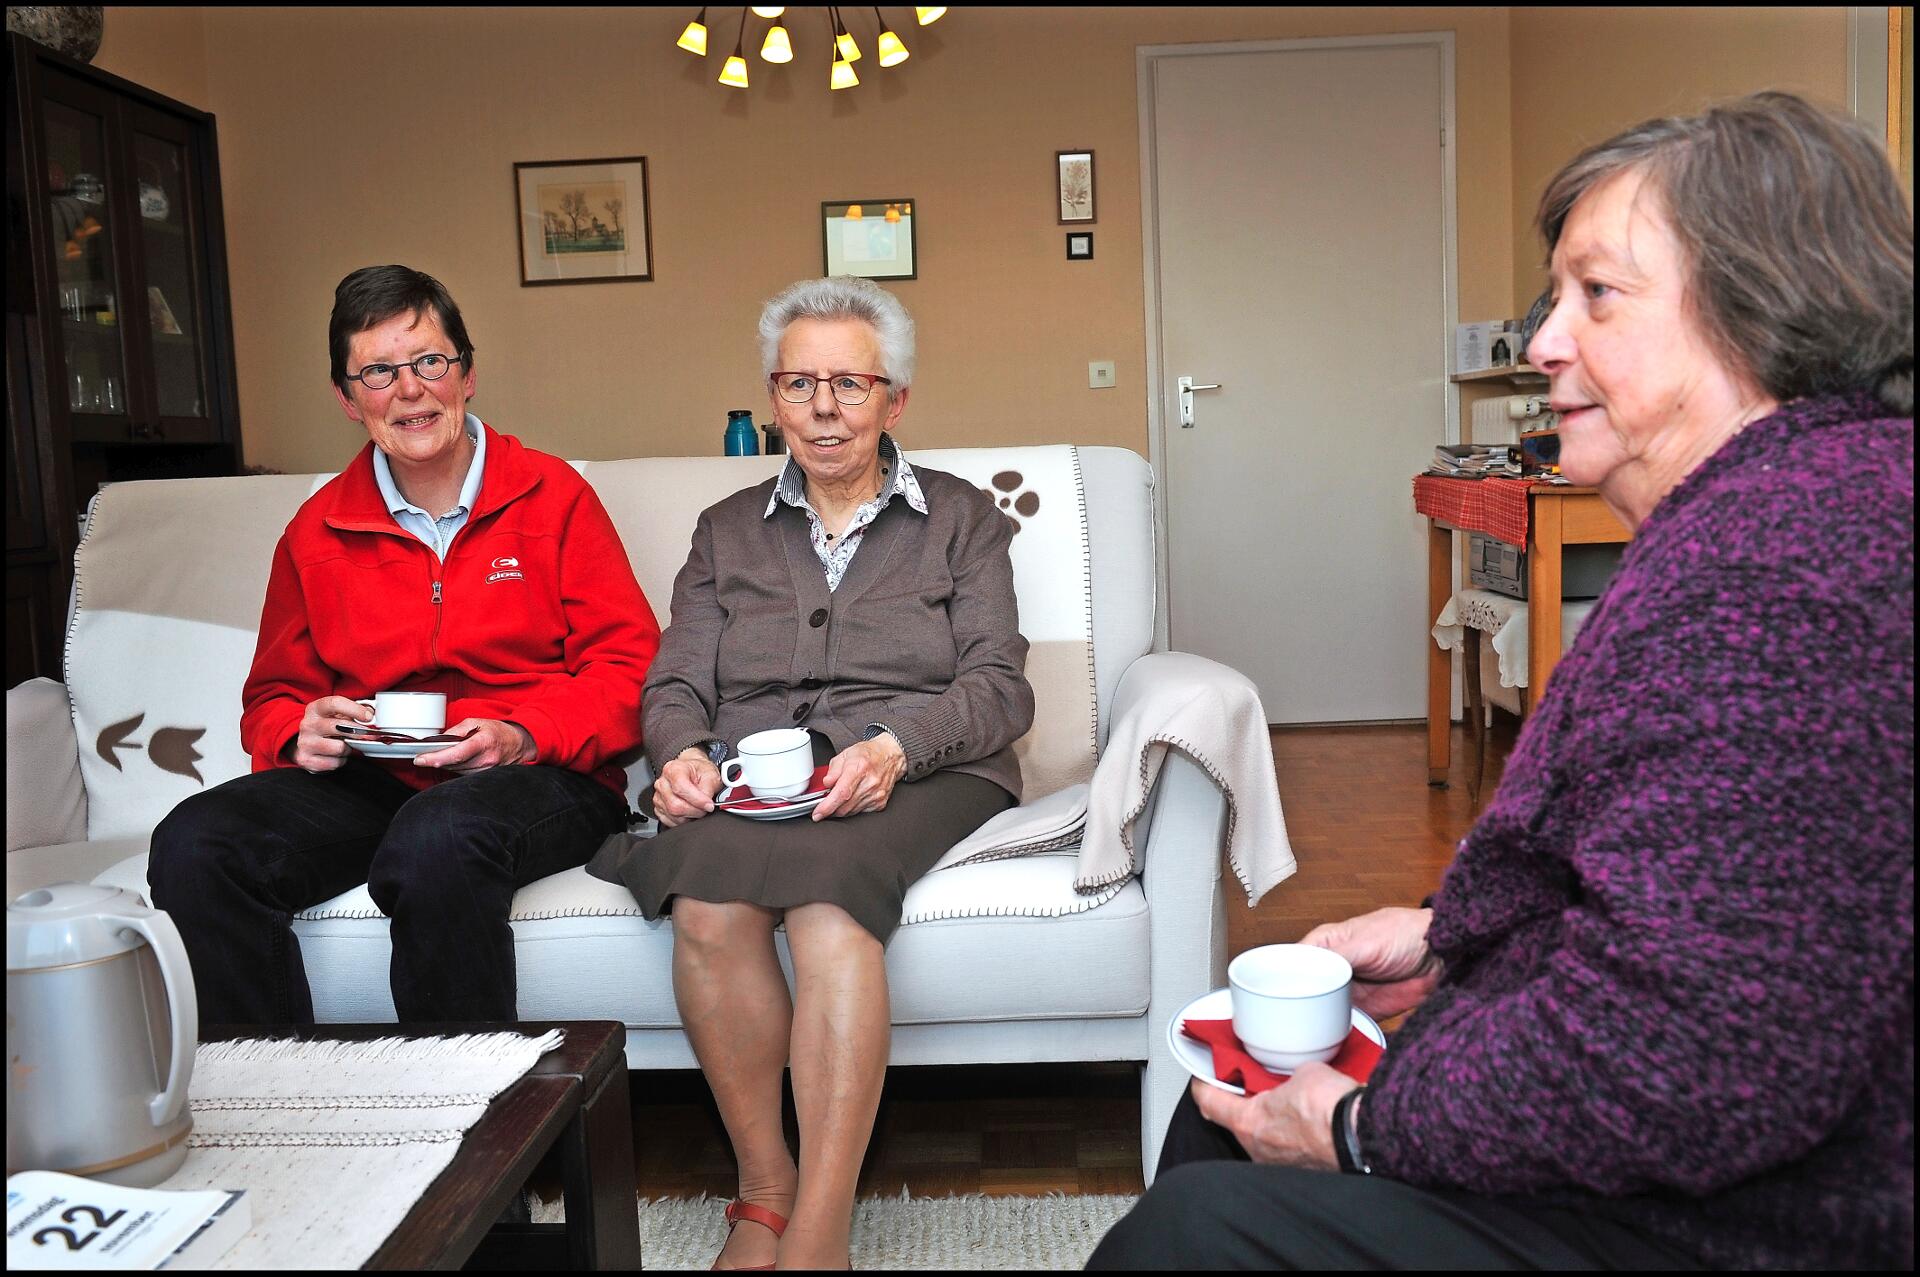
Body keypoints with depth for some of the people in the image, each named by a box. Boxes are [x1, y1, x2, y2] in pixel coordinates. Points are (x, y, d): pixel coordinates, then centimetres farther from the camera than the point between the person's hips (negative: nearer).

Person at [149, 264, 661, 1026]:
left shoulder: (551, 495, 4)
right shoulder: (317, 532, 14)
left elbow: (629, 666, -1)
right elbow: (273, 697, 21)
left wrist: (524, 735, -18)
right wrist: (300, 734, -4)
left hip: (538, 778, -4)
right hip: (370, 782, 4)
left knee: (438, 838, -38)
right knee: (192, 844, -21)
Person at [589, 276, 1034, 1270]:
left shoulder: (960, 518, 14)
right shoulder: (728, 531, 21)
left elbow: (999, 687, 2)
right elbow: (675, 686, 12)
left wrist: (897, 745, -18)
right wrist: (682, 755, -12)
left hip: (917, 778, -2)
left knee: (825, 896, -36)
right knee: (706, 905, -33)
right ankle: (765, 1189, -15)